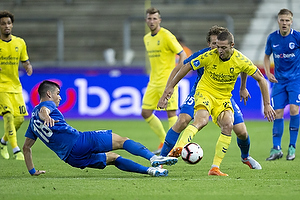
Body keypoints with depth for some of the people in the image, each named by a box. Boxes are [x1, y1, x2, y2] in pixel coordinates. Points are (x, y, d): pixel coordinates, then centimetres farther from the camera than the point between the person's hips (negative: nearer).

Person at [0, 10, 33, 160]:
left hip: (15, 86, 5)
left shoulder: (20, 43, 6)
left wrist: (28, 66, -7)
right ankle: (16, 150, -21)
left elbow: (25, 60, 17)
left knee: (19, 119, 3)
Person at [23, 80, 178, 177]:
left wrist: (32, 171, 30)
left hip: (72, 158, 8)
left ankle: (150, 170, 8)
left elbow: (26, 147, 26)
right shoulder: (47, 104, 3)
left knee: (114, 158, 18)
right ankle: (153, 158, -18)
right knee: (121, 140, -2)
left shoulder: (33, 120, 25)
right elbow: (42, 110, -22)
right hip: (79, 141, -8)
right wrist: (46, 116, -46)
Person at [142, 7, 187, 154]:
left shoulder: (166, 36, -10)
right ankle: (164, 141, 15)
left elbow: (183, 55, -11)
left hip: (167, 81, -8)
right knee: (146, 113, 4)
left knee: (171, 113, -7)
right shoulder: (146, 38, 13)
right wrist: (153, 75, 17)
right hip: (153, 82, 8)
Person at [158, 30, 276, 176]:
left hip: (223, 98, 3)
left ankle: (215, 168, -15)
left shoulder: (241, 61, -13)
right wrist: (170, 87, 0)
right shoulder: (209, 56, -16)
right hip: (205, 92, -3)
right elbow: (187, 67, -3)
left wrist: (267, 105, -6)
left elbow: (261, 79, -3)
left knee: (228, 126, -22)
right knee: (202, 120, -33)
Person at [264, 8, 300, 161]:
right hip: (279, 80, 3)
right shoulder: (272, 38, -2)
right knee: (277, 113, -1)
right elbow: (266, 57, 13)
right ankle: (276, 149, 5)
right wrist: (268, 73, -1)